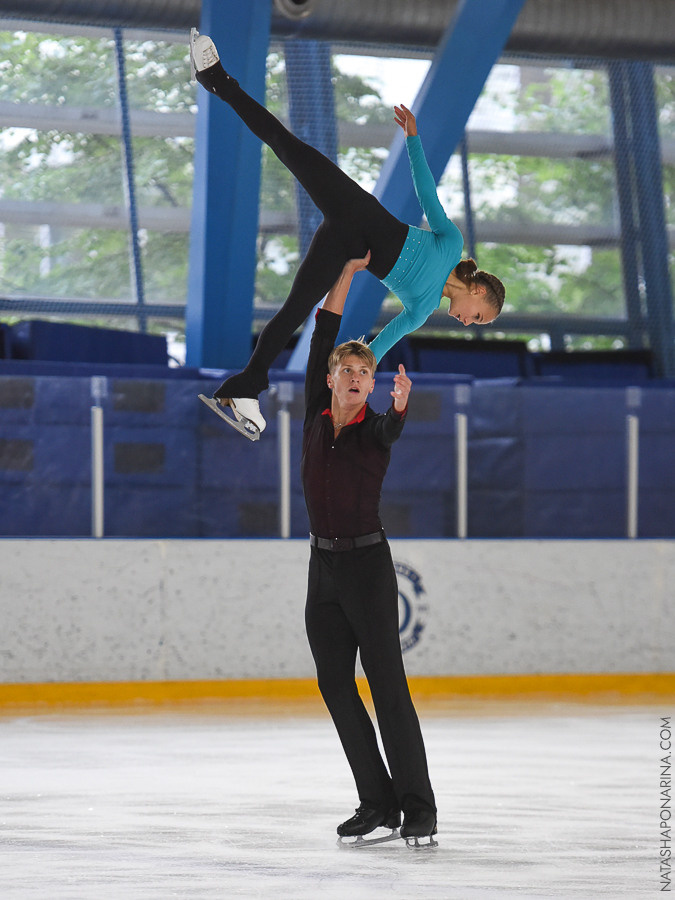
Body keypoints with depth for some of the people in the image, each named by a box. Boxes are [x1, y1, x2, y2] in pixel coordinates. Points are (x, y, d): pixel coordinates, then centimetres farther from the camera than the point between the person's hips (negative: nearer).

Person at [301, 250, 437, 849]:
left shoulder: (375, 429, -4)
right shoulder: (316, 417, 8)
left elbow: (392, 427, -28)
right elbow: (323, 339, 7)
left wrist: (401, 403, -52)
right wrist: (348, 272, 6)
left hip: (368, 563, -6)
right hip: (323, 564, 6)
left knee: (388, 686, -10)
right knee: (337, 687, 4)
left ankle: (418, 809, -10)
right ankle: (378, 805, 9)